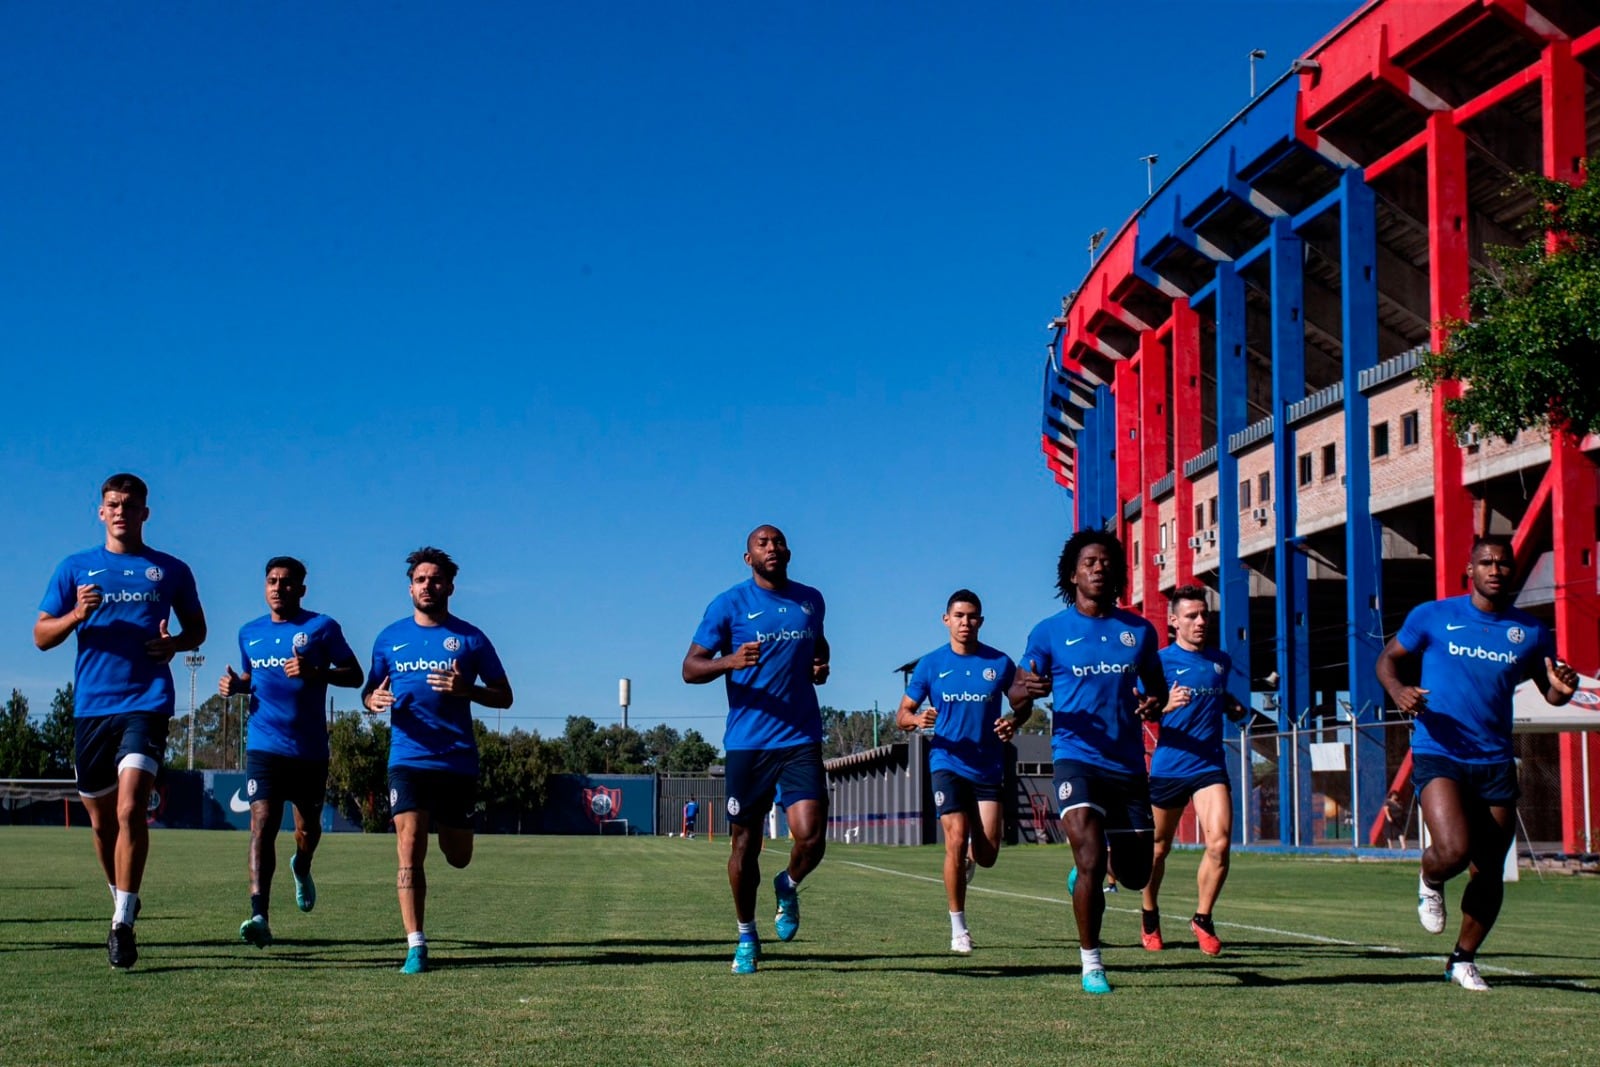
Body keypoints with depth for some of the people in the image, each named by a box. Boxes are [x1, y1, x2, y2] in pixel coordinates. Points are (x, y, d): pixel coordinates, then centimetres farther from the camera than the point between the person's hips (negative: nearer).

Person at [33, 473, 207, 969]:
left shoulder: (171, 571, 8)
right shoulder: (75, 569, 10)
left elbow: (197, 630, 18)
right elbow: (42, 635, 10)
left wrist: (175, 643, -5)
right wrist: (76, 615, -10)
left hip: (146, 703, -2)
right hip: (90, 705, 3)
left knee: (131, 808, -18)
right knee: (102, 820, 10)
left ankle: (123, 922, -15)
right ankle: (122, 900, 32)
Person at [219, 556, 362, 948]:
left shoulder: (321, 628, 0)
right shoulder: (249, 633, 11)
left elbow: (355, 675, -1)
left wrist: (315, 672, -18)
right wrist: (234, 685, 3)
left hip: (310, 749, -1)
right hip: (264, 746, 1)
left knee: (308, 827, 14)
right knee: (262, 825, -16)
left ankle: (301, 868, 50)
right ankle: (259, 916, -23)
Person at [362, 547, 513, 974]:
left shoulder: (469, 638, 3)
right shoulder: (389, 638, 9)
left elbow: (505, 696, 5)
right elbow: (369, 691, 18)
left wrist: (466, 689, -15)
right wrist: (373, 700, -7)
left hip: (458, 761, 0)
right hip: (407, 759, 0)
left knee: (458, 858, 10)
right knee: (409, 851, -13)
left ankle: (444, 823, 46)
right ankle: (415, 946, -9)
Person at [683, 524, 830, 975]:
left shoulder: (811, 600, 12)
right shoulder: (729, 604, -1)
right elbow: (690, 668, -3)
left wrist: (821, 665, 10)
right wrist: (729, 661, -23)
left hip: (801, 740, 2)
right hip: (747, 743, -2)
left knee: (810, 838, -13)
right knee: (745, 845, 5)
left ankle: (788, 887, 21)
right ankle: (747, 937, 25)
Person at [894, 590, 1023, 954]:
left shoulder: (999, 663, 0)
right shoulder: (931, 664, 0)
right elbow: (902, 714, 4)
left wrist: (1013, 722, -13)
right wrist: (917, 719, -20)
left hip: (988, 768, 1)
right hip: (948, 763, -1)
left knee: (986, 854, -1)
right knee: (956, 841, -14)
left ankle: (968, 859, 40)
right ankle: (958, 929, -1)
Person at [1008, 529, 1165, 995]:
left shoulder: (1139, 631, 8)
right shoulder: (1050, 633, 0)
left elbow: (1157, 688, 19)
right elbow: (1017, 700, 3)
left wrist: (1154, 703, -5)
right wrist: (1026, 691, -22)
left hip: (1128, 764, 4)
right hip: (1076, 759, -4)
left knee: (1135, 874, 8)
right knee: (1091, 861, -19)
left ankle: (1083, 874, 43)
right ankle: (1091, 965, -2)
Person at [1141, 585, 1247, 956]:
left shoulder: (1221, 660, 10)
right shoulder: (1161, 661, -4)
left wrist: (1234, 708, 9)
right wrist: (1166, 704, -29)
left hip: (1210, 765, 3)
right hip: (1168, 767, -3)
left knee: (1219, 842, -16)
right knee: (1158, 849, 10)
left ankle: (1202, 919, 1)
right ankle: (1149, 916, 33)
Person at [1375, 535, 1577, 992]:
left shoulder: (1531, 632, 6)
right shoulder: (1432, 616, -1)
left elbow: (1549, 691, 16)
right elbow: (1388, 658, 8)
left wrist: (1562, 690, -9)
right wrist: (1398, 690, -14)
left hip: (1495, 764, 3)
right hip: (1438, 755, -3)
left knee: (1489, 873, 5)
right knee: (1454, 850, -24)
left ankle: (1463, 960, 26)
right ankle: (1429, 884, 13)